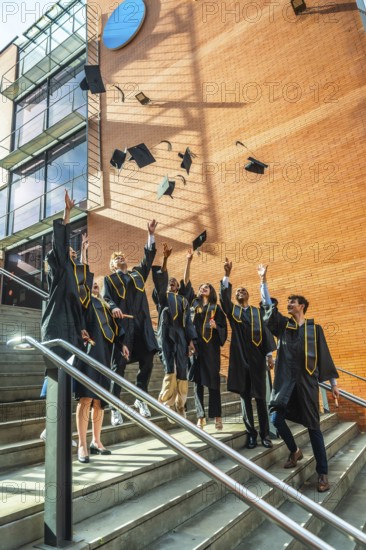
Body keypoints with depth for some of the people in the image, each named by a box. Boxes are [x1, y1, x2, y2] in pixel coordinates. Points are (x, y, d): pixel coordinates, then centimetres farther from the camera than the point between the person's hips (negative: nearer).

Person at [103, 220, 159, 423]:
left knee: (147, 362, 1)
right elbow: (106, 299, -3)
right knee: (119, 367, -3)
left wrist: (151, 234, 16)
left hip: (141, 325, 4)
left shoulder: (138, 274, 23)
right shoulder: (109, 279, 12)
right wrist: (113, 308, -25)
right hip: (121, 325, -4)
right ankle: (115, 408, 4)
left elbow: (148, 257, 21)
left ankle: (140, 399, 19)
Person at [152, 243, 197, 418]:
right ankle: (168, 404, -3)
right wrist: (165, 259, -21)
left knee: (181, 372, 1)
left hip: (181, 336, 3)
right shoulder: (162, 296, 11)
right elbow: (160, 279, -8)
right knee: (169, 370, -13)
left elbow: (188, 321, 12)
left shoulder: (183, 300, 20)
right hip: (166, 334, -3)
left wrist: (191, 341, 0)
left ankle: (180, 405, 12)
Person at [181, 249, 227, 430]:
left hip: (211, 348, -2)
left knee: (213, 382, 2)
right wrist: (188, 261, 0)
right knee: (198, 382, 3)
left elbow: (224, 329, 4)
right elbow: (186, 282, 6)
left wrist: (216, 326, -18)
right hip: (195, 346, 2)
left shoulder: (216, 308, 5)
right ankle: (201, 417, 10)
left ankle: (217, 417, 10)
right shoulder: (193, 302, 10)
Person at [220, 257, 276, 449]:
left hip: (257, 358, 0)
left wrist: (269, 354, -4)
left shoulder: (257, 311, 10)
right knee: (245, 397, 4)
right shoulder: (232, 310, 8)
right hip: (240, 358, 0)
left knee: (260, 397, 3)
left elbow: (265, 332, 5)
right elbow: (224, 296, -10)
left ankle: (265, 433, 12)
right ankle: (251, 433, 13)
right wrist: (227, 275, -23)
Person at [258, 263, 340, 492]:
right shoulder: (284, 325, 7)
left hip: (307, 381, -2)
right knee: (277, 418, -6)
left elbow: (324, 356, 5)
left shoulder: (314, 328, 2)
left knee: (313, 425, 2)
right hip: (286, 381, 2)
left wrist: (333, 382, 5)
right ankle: (295, 451, 21)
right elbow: (268, 305, 2)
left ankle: (323, 473, 15)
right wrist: (263, 280, -2)